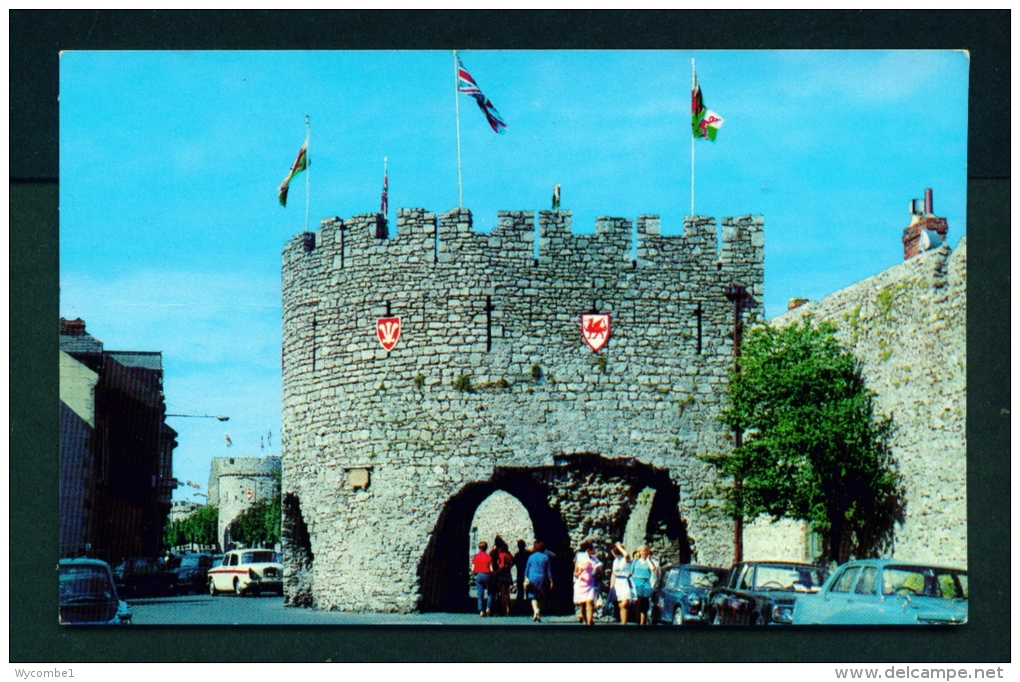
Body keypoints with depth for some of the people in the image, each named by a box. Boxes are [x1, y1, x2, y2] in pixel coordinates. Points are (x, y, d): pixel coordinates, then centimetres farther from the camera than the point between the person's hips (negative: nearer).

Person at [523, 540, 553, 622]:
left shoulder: (531, 557, 2)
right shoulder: (545, 558, 1)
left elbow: (527, 569, 5)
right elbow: (548, 571, 3)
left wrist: (526, 579, 12)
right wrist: (551, 581, 8)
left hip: (532, 578, -1)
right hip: (542, 578, 1)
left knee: (533, 597, -2)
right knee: (540, 597, 12)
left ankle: (535, 611, -28)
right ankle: (538, 615, 9)